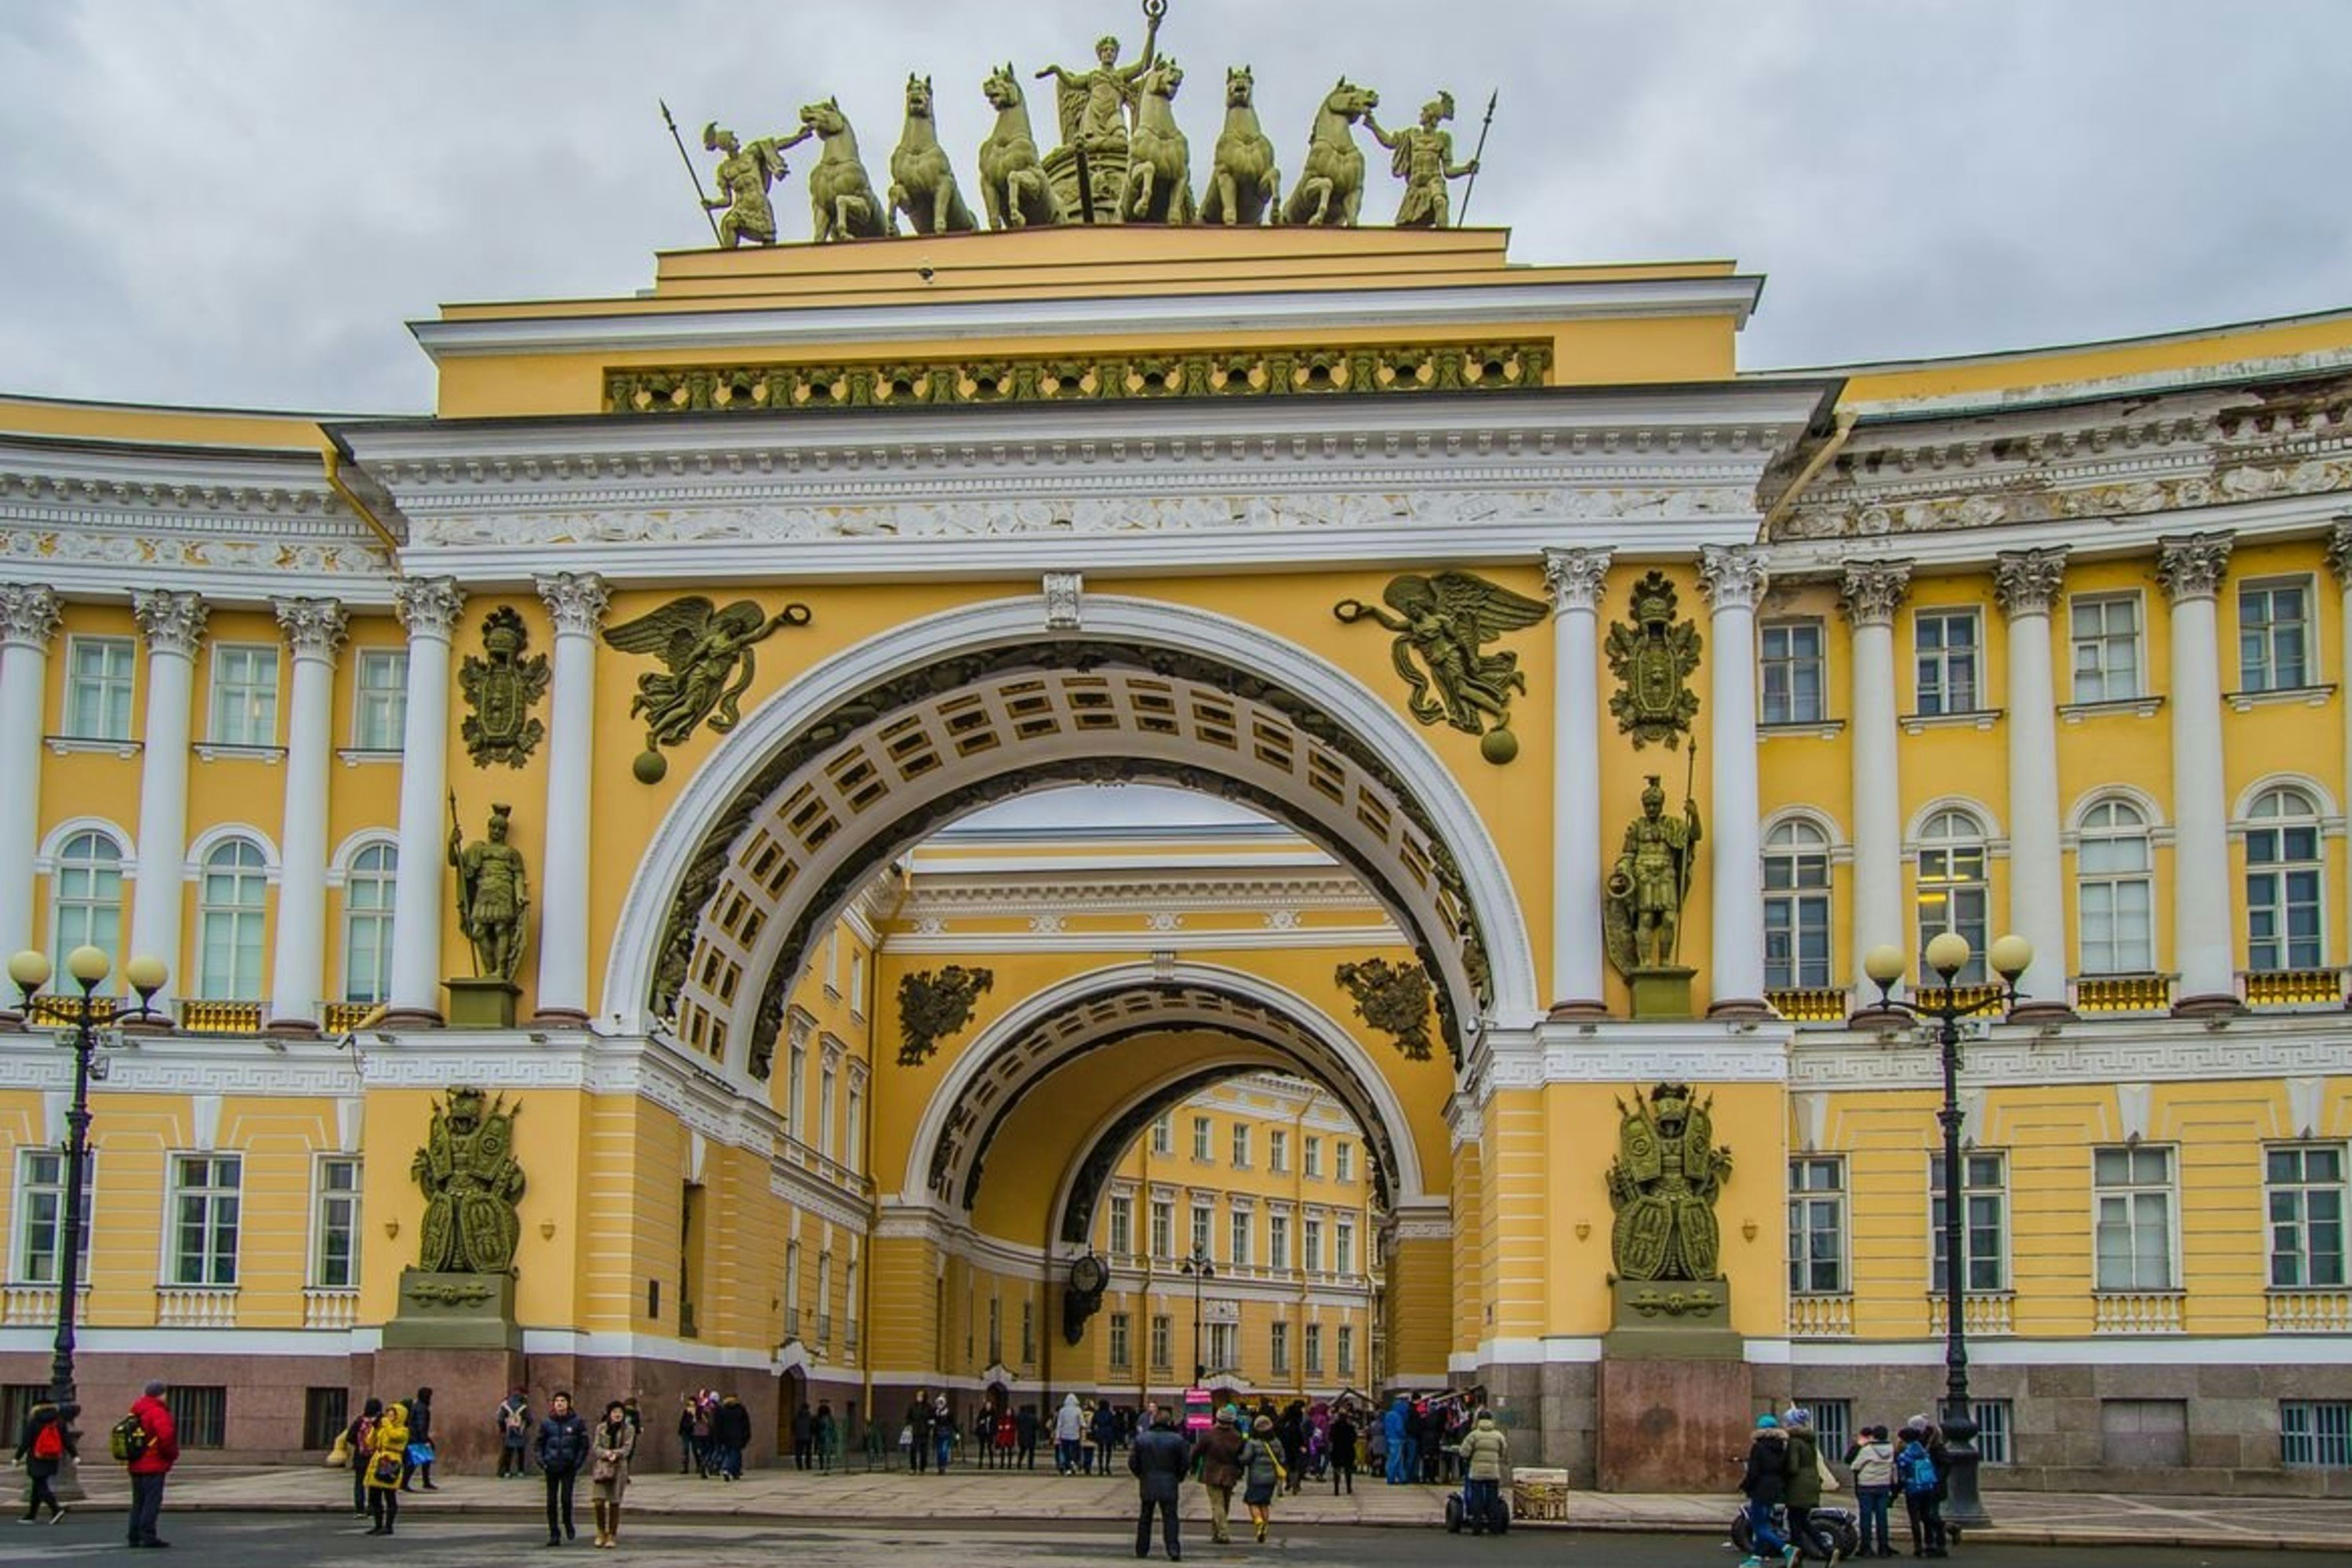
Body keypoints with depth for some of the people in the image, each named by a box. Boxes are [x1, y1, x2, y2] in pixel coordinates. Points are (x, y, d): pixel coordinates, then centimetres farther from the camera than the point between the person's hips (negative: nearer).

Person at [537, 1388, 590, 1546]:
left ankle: (568, 1524, 18)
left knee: (566, 1498, -10)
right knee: (552, 1502, 2)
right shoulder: (547, 1424, 3)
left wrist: (578, 1464, -6)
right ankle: (554, 1534, 10)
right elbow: (540, 1444, 12)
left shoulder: (577, 1423, -2)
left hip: (569, 1468, -2)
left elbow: (584, 1445, 3)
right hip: (551, 1467, 2)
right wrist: (542, 1462, -1)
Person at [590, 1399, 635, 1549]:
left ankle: (612, 1535, 11)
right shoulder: (601, 1428, 10)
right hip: (601, 1467, 1)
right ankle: (601, 1532, 12)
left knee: (614, 1503, 0)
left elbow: (627, 1449, -3)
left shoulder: (629, 1430, 5)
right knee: (598, 1501, -9)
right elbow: (596, 1447, 3)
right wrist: (606, 1453, -17)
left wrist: (616, 1454, -22)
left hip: (619, 1469, -1)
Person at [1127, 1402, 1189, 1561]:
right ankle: (1174, 1550, -13)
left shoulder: (1141, 1438, -1)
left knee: (1145, 1518, 14)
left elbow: (1132, 1462, 1)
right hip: (1169, 1485, -2)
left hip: (1147, 1484, 2)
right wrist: (1178, 1477, 13)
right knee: (1170, 1517, -1)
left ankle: (1142, 1550, 19)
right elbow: (1186, 1463, -3)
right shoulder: (1177, 1439, -6)